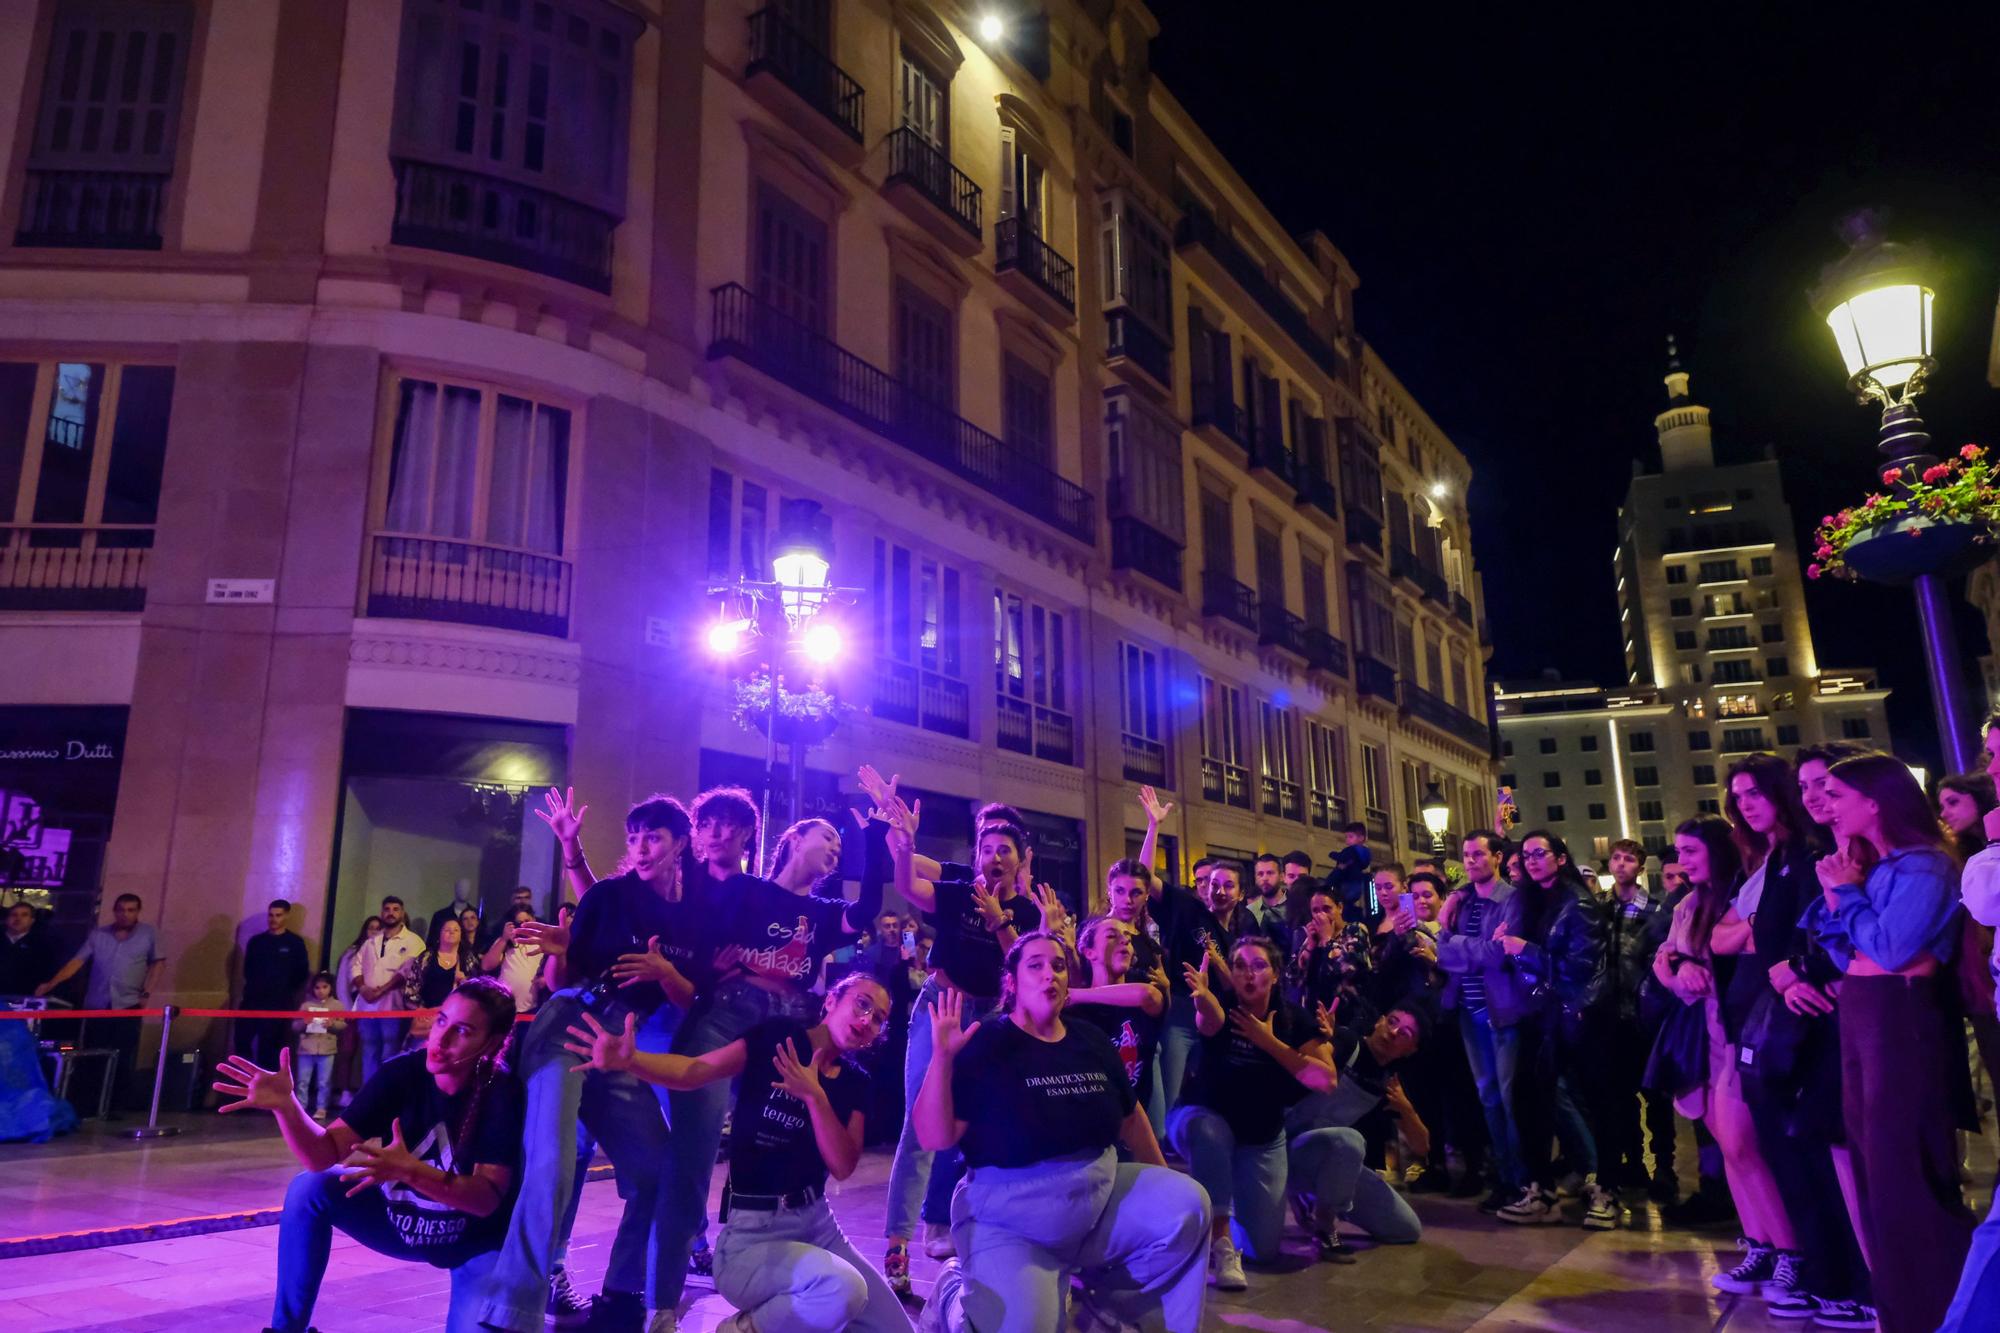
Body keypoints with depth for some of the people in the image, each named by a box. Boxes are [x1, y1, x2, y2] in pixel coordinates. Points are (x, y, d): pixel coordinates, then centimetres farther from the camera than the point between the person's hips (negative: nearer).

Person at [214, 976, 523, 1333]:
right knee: (309, 1189, -16)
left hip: (475, 1242, -4)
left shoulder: (504, 1095, -26)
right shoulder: (401, 1073, -16)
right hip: (400, 1222, 4)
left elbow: (487, 1198, -29)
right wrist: (286, 1105, -37)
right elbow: (325, 1155, -19)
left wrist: (410, 1171, -43)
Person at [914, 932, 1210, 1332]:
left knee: (1186, 1205, -12)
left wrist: (1160, 1183, 26)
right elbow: (934, 1138, -18)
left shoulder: (1091, 1040, 6)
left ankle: (1110, 1293, 13)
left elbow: (1130, 1116, 20)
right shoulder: (984, 1044, -11)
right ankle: (956, 1294, 10)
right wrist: (942, 1056, -29)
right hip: (1008, 1212, -5)